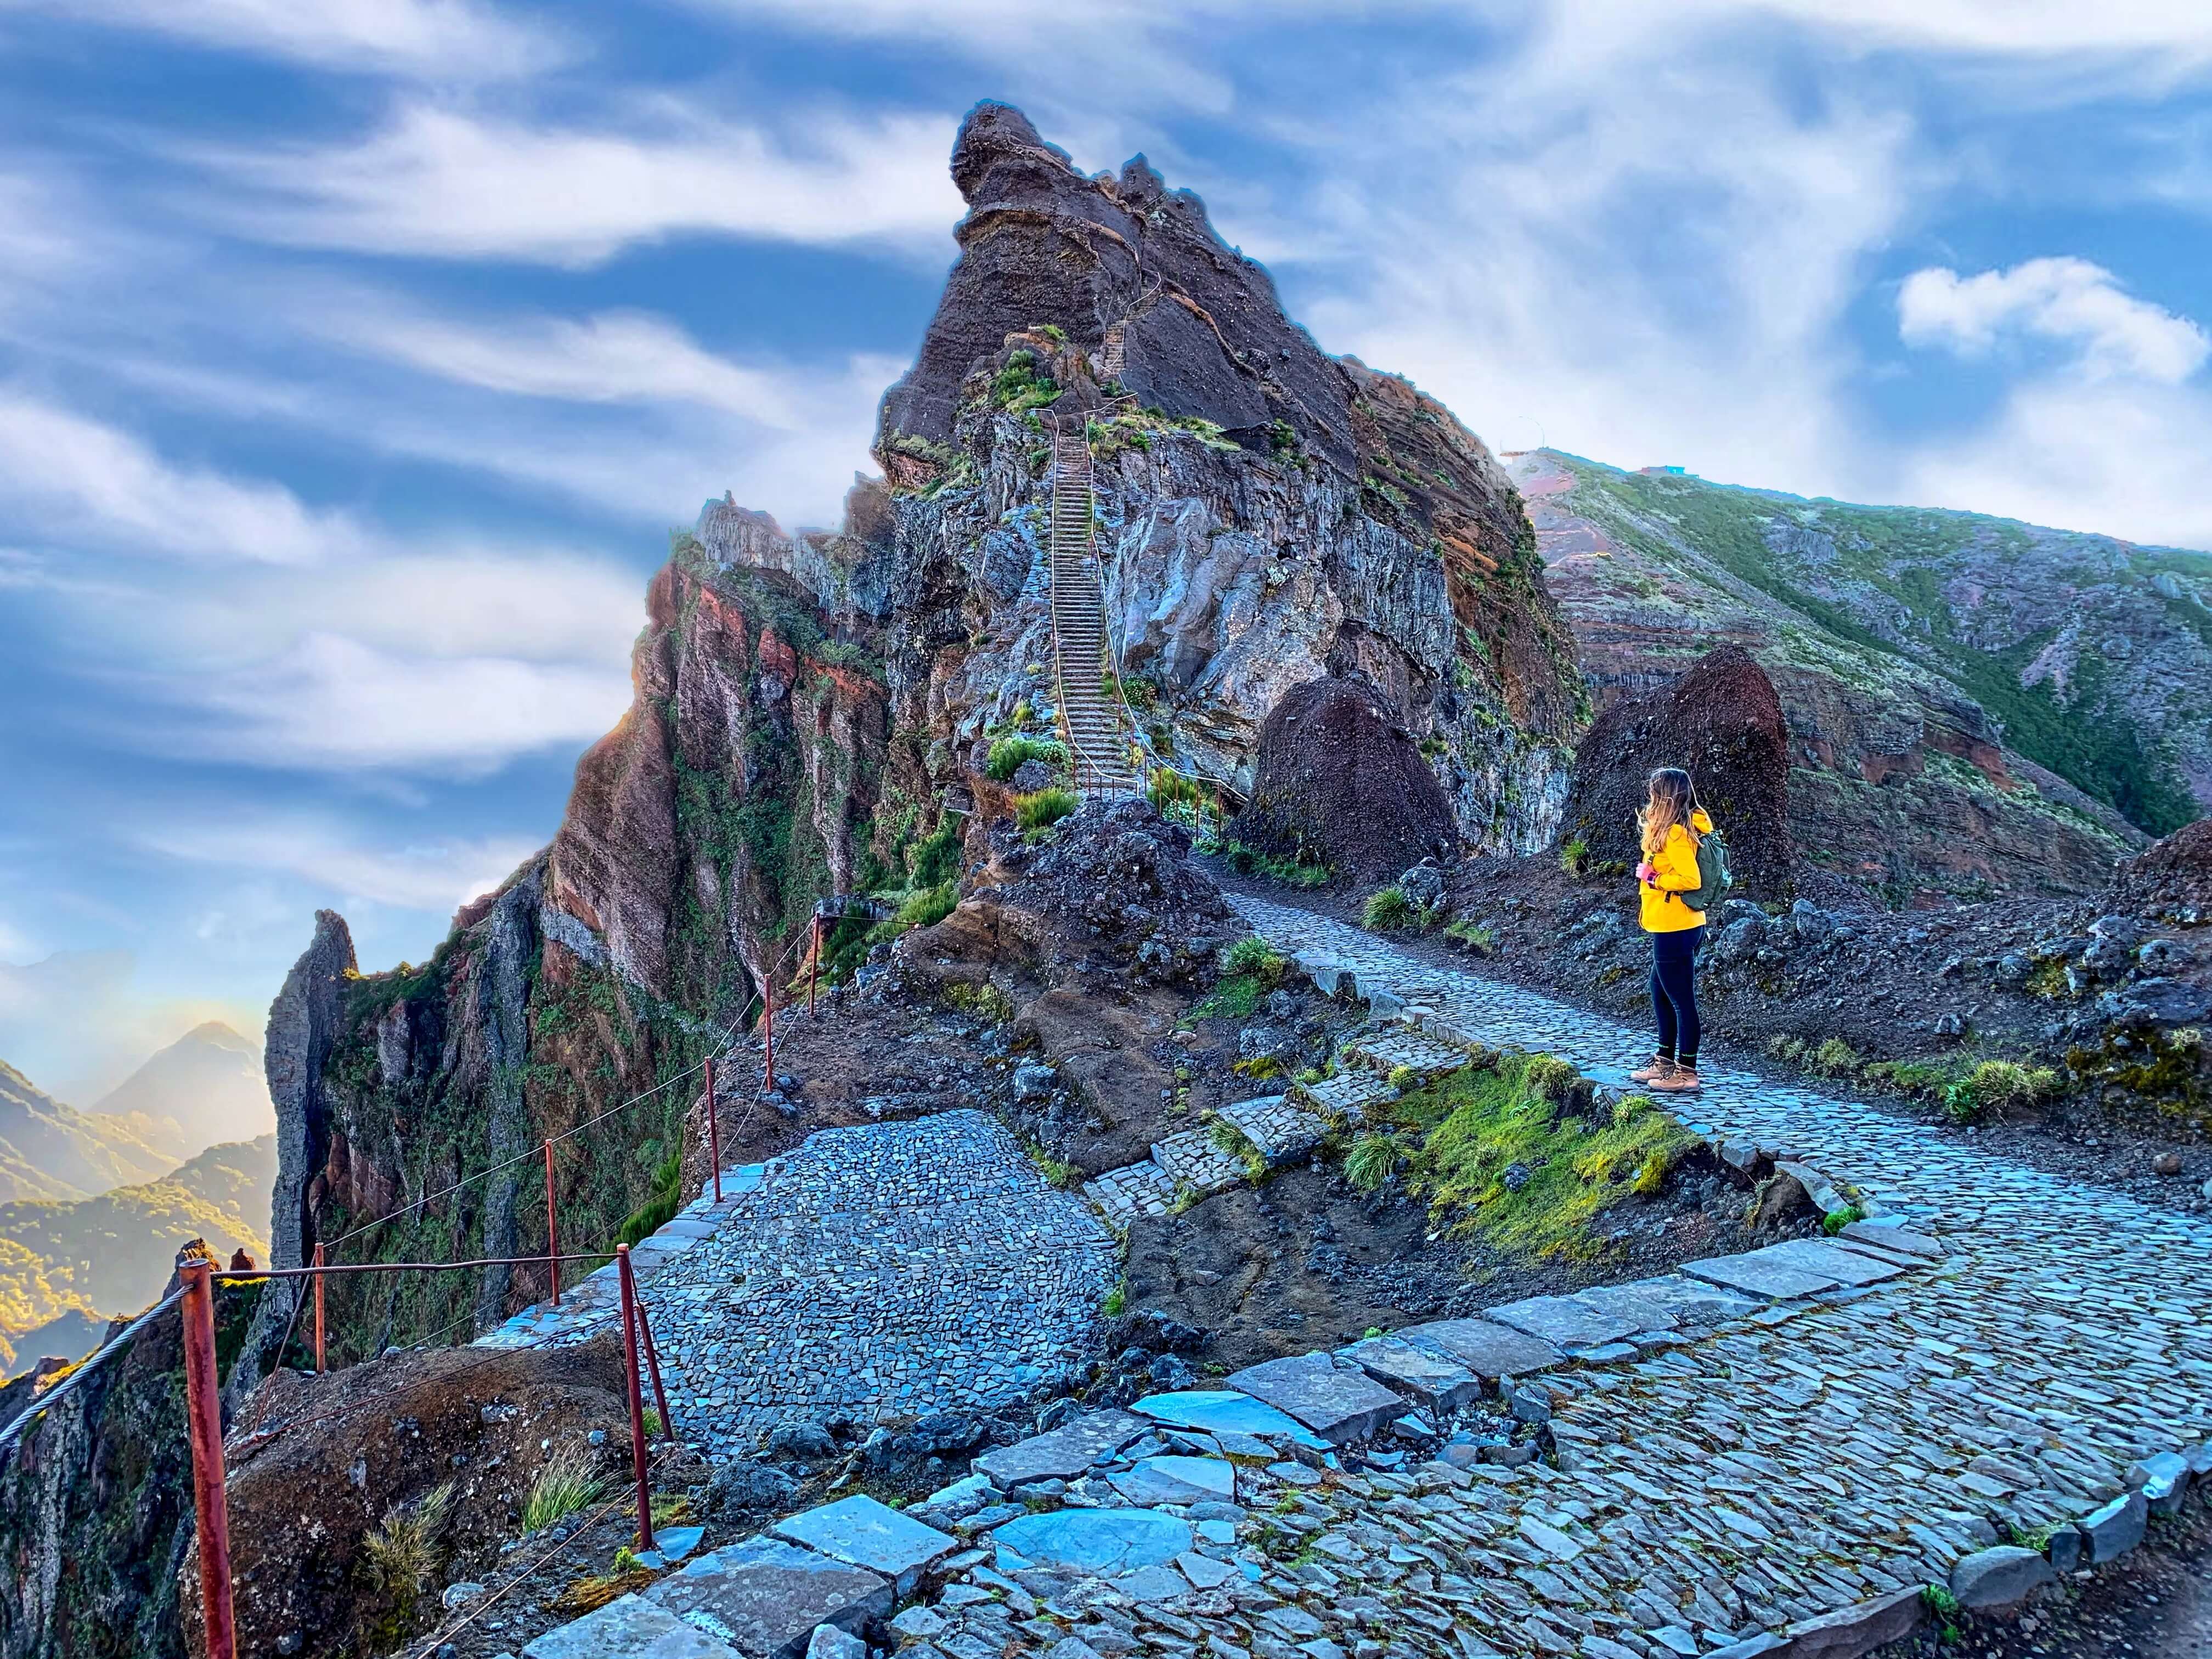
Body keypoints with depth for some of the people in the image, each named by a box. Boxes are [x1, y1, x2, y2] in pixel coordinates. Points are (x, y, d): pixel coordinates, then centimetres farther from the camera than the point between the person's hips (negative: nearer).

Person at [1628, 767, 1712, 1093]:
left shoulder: (1675, 834, -19)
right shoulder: (1684, 828, 11)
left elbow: (1690, 880, -27)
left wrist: (1651, 877, -17)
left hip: (1674, 930, -11)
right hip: (1674, 928, 11)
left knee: (1681, 999, -2)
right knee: (1661, 994, 21)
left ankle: (1687, 1073, 6)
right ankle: (1665, 1062, 31)